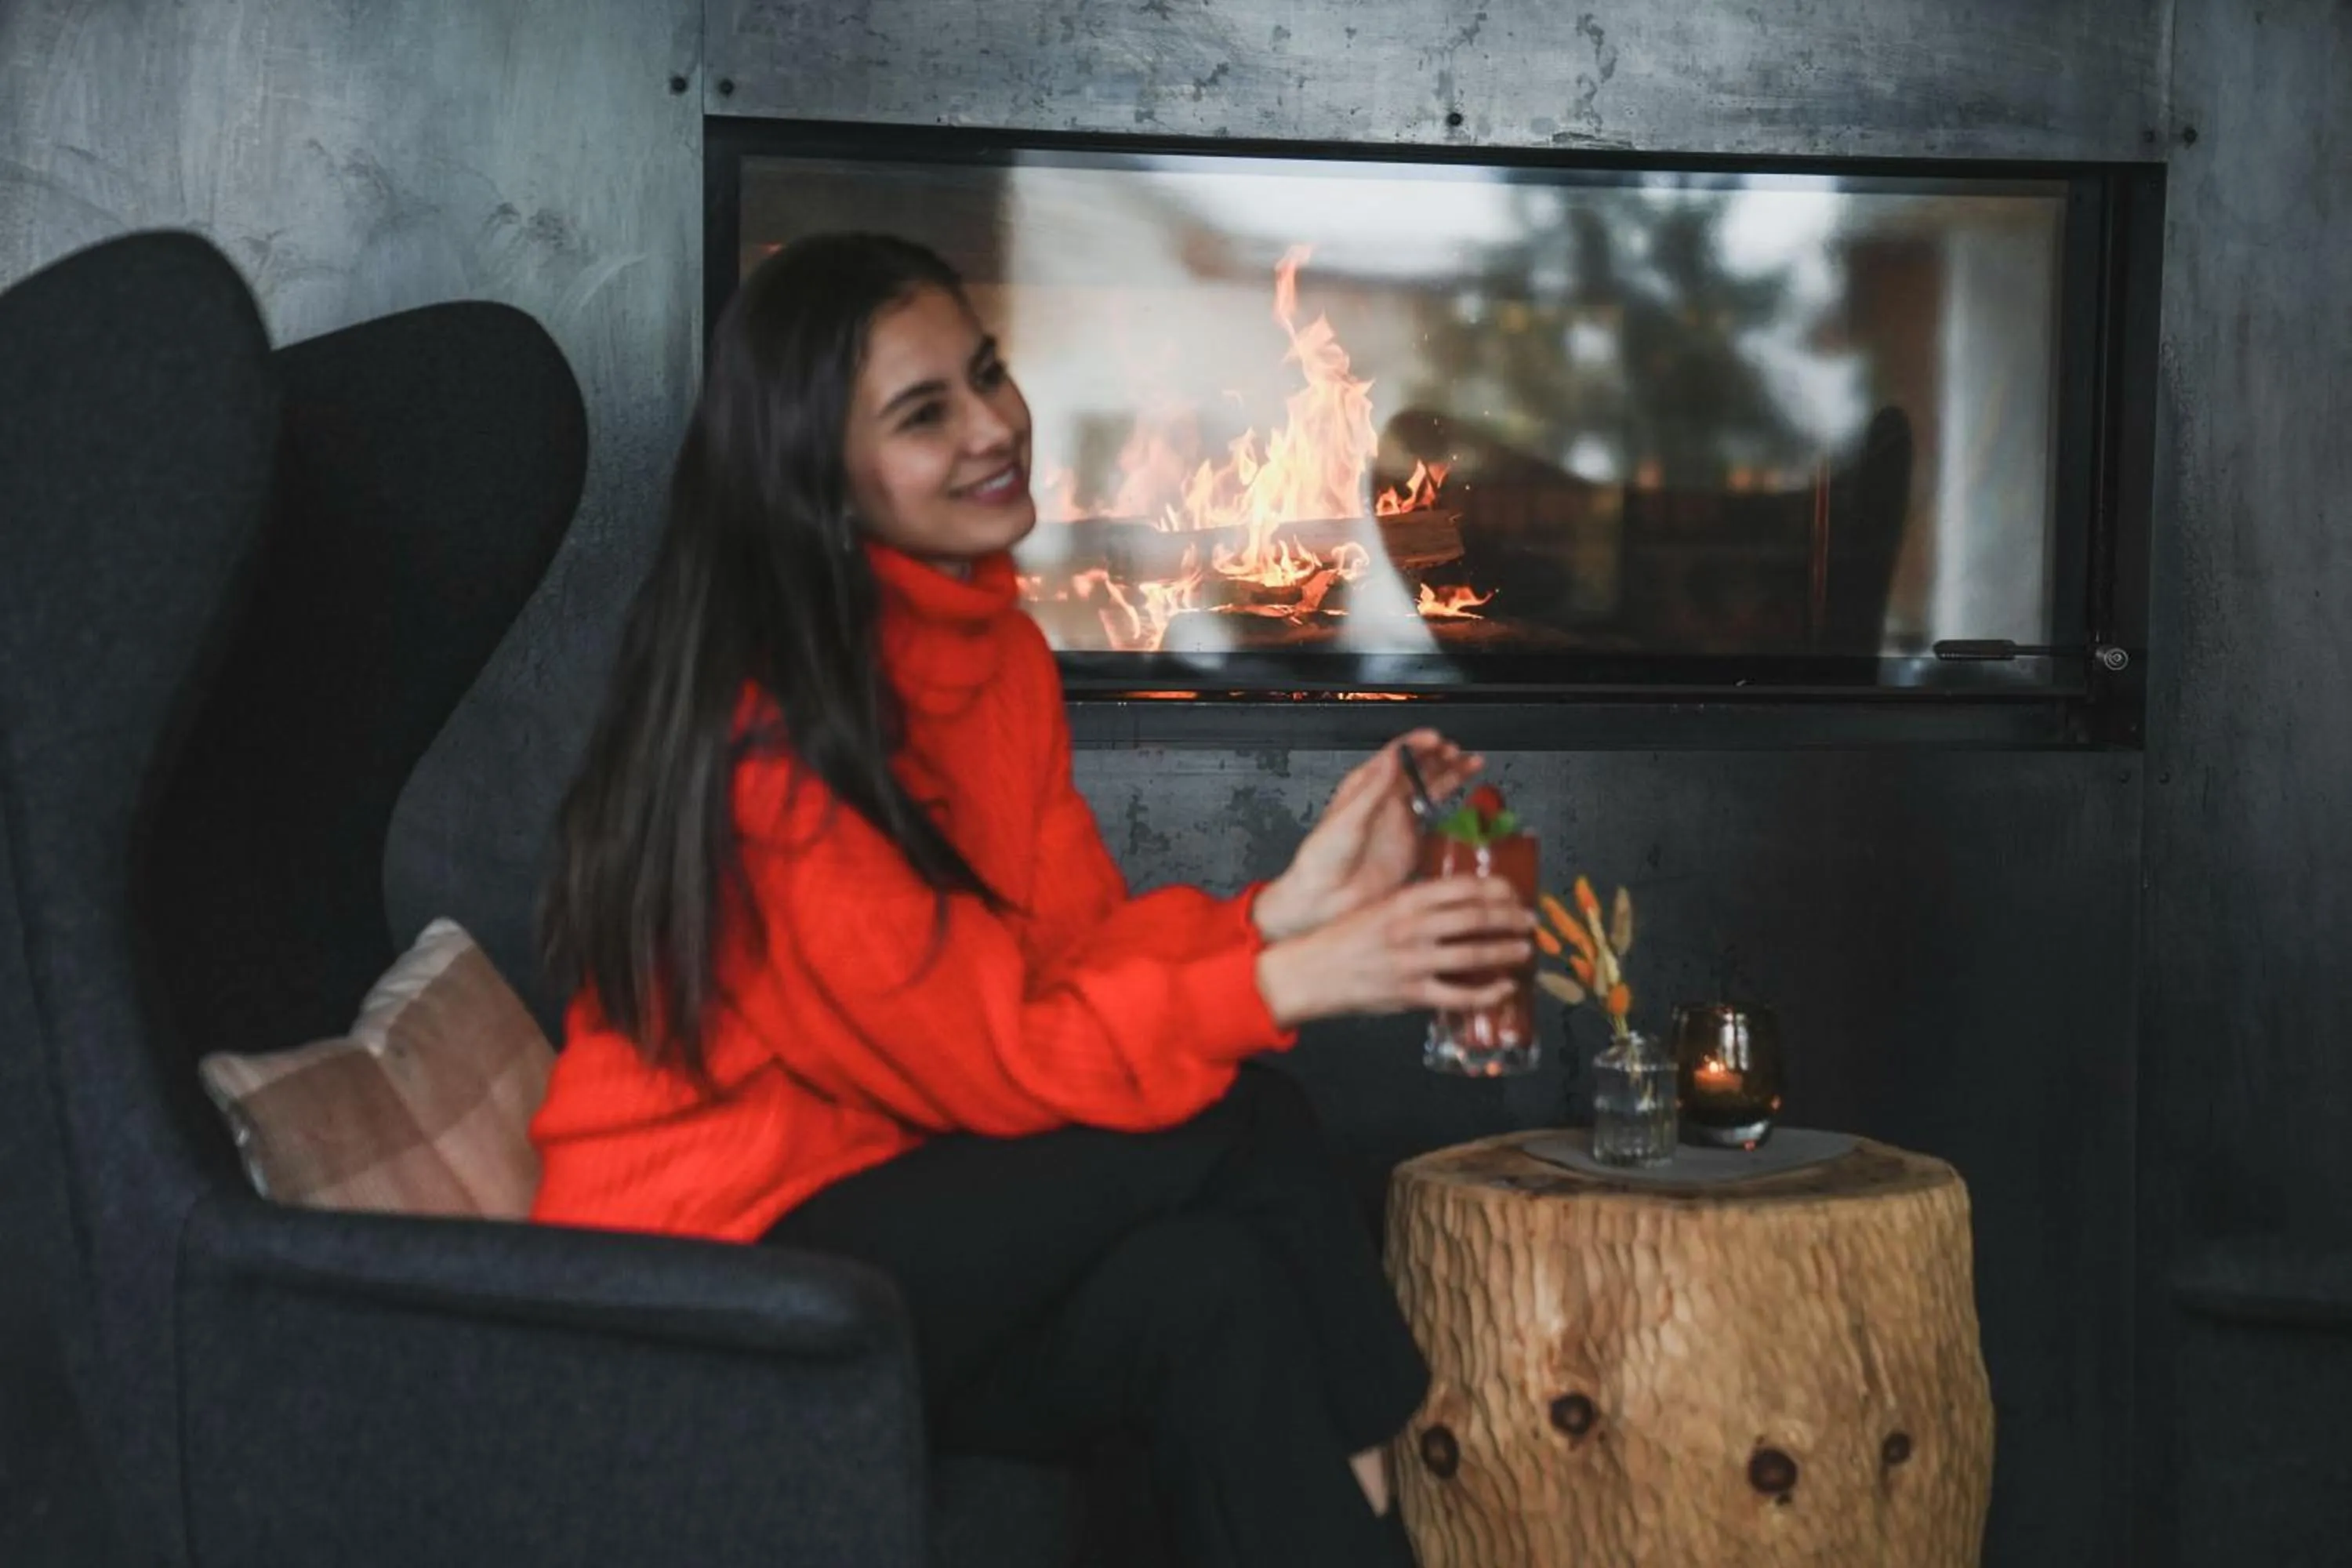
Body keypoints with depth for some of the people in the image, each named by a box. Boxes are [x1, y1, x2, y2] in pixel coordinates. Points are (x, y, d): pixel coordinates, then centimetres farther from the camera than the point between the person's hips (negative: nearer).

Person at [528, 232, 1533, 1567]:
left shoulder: (996, 645, 6)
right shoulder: (769, 724, -20)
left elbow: (1077, 948, -1)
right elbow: (986, 1055, -21)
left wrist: (1288, 908, -18)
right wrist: (1290, 983, -27)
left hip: (911, 1230, 7)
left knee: (1204, 1282, -24)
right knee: (1236, 1122, -22)